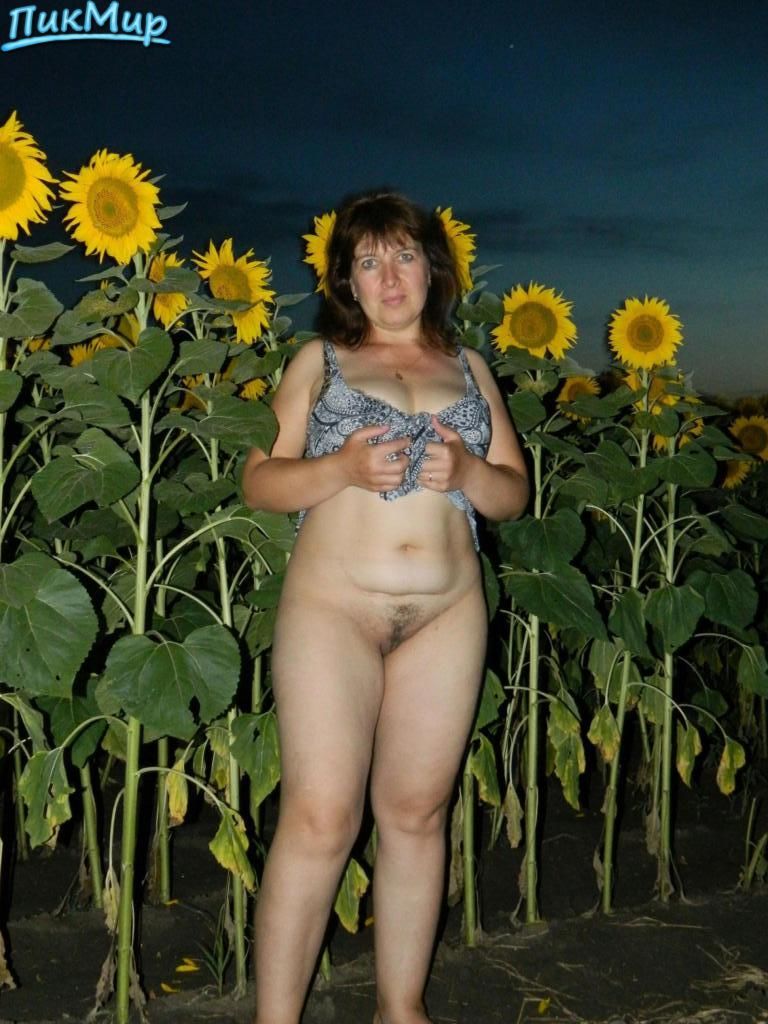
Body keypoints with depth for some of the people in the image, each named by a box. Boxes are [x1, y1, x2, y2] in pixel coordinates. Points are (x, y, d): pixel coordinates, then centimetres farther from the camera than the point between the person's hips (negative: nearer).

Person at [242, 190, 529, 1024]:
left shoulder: (468, 367, 16)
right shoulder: (318, 360, 10)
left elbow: (514, 493, 14)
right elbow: (258, 483, 3)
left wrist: (466, 471, -8)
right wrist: (342, 468, -15)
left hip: (447, 615, 3)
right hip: (331, 607, -2)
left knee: (416, 813, 7)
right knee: (319, 820, -7)